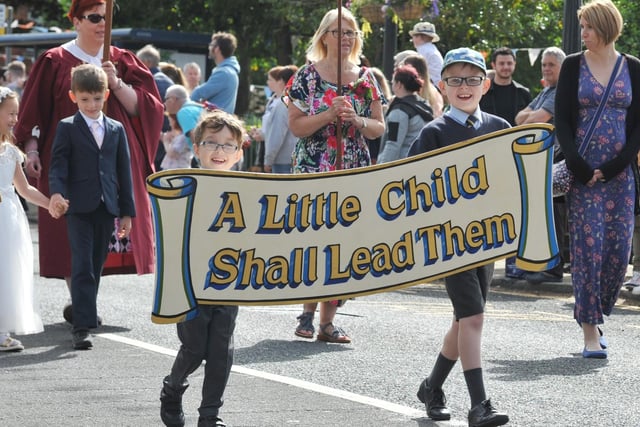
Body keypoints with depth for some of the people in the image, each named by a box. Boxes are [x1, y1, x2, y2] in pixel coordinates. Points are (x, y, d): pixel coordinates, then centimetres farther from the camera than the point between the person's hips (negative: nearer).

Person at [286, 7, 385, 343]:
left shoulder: (365, 79, 10)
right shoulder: (308, 76, 0)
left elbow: (379, 127, 11)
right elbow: (296, 126, -5)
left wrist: (356, 120, -9)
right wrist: (330, 115, -17)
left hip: (354, 172, 3)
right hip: (313, 172, -3)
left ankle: (327, 321, 6)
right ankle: (308, 311, 3)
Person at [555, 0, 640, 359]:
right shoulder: (573, 66, 4)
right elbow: (562, 120, 0)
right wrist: (580, 167, -12)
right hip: (582, 173, -1)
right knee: (588, 247, -6)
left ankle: (595, 314, 16)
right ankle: (590, 330, -4)